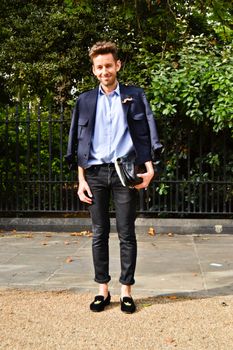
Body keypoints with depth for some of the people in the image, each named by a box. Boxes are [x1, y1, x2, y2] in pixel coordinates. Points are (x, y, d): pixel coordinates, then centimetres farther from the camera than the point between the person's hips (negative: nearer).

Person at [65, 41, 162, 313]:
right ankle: (103, 290, 14)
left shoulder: (135, 96, 7)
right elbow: (79, 142, 10)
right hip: (95, 172, 2)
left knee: (126, 234, 1)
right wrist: (81, 179, 3)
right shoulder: (85, 101, 11)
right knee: (99, 233, 5)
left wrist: (149, 168, -10)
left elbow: (145, 135, 3)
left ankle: (126, 290, 11)